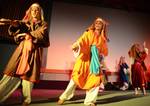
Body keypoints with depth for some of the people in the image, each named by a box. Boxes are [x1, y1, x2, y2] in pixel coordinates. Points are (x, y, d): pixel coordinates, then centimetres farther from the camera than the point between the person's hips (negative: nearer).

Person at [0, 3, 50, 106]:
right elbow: (18, 24, -4)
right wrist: (11, 22, -25)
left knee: (28, 74, -2)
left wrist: (27, 35, -7)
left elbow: (40, 35, -6)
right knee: (12, 72, -3)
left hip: (34, 52, -2)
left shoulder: (43, 24, 11)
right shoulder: (25, 22, 18)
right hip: (22, 50, 3)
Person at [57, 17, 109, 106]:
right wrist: (77, 44, -36)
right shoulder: (88, 33, 4)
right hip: (84, 59, -3)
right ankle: (64, 97, 6)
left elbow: (105, 51, 21)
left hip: (95, 61, 4)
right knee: (77, 78, -8)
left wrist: (102, 55, 0)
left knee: (96, 79, -6)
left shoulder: (103, 38, 15)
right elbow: (82, 40, -16)